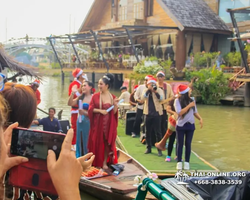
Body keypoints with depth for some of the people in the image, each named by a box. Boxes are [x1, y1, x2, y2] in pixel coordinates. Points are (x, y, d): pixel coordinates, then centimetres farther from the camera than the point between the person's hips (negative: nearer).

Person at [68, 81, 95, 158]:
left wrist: (85, 112, -19)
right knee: (80, 142, 14)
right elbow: (70, 103, 7)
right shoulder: (81, 97, 12)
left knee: (87, 143, -2)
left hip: (88, 122, -7)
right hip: (80, 122, 7)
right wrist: (72, 93, -2)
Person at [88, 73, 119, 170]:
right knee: (97, 143, 2)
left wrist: (115, 104, -16)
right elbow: (90, 109, -5)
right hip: (97, 123, -1)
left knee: (107, 142, 6)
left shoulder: (113, 97, 2)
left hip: (109, 124, 1)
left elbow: (114, 112, 1)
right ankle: (96, 162, 14)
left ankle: (105, 162, 17)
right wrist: (100, 110, -18)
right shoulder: (95, 96, -1)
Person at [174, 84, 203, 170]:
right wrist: (189, 106, -22)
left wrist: (200, 119, -5)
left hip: (190, 125, 3)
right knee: (180, 144, 4)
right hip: (180, 125, -3)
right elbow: (179, 112, -20)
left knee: (188, 144, 7)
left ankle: (187, 162, 14)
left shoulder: (192, 100, 2)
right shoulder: (178, 100, -10)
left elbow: (195, 112, 10)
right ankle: (179, 162, 12)